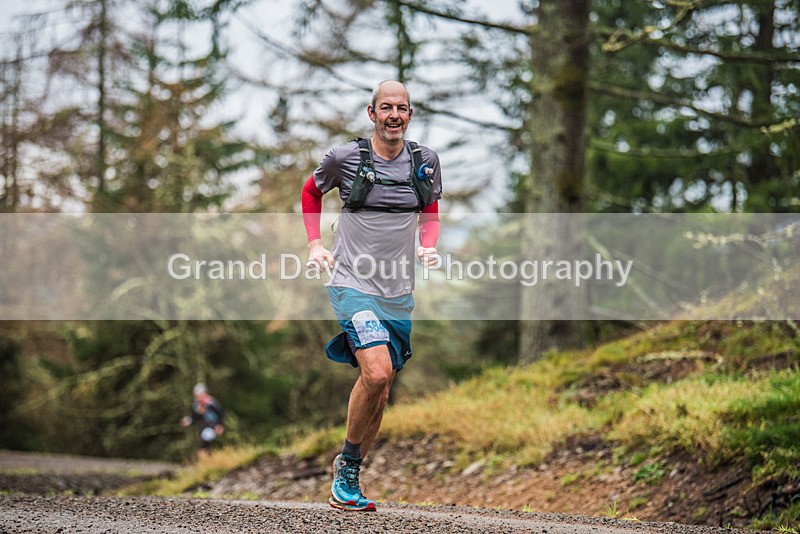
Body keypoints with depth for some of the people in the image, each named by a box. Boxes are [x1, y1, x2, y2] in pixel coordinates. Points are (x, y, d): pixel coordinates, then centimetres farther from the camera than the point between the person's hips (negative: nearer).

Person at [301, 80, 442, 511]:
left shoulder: (426, 161, 4)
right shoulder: (345, 157, -5)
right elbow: (312, 192, 14)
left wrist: (428, 246, 0)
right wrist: (315, 244, 4)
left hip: (398, 293, 4)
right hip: (352, 283, -4)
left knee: (379, 394, 8)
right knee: (377, 373, -24)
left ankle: (347, 477, 25)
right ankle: (347, 466, -3)